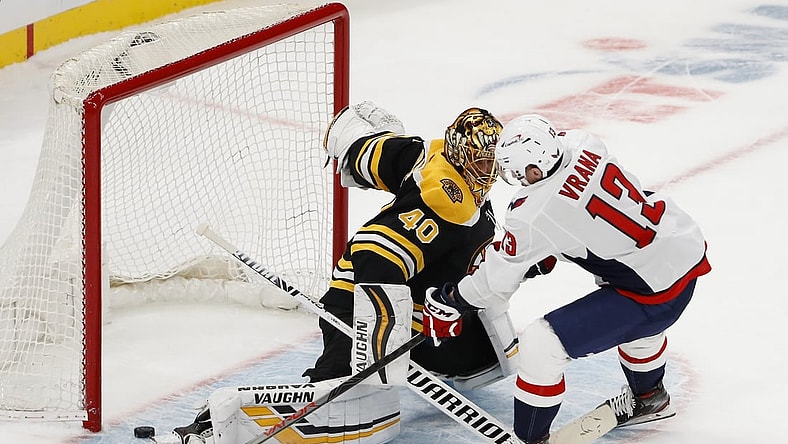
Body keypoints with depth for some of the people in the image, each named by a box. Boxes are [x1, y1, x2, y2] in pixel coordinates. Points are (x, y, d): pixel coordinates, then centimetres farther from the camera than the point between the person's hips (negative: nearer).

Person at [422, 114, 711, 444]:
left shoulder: (533, 215, -24)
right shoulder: (583, 144, -6)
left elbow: (497, 280, -9)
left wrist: (448, 302, 6)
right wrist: (547, 251, 16)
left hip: (659, 292, -9)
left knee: (541, 343, -7)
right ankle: (649, 398, 65)